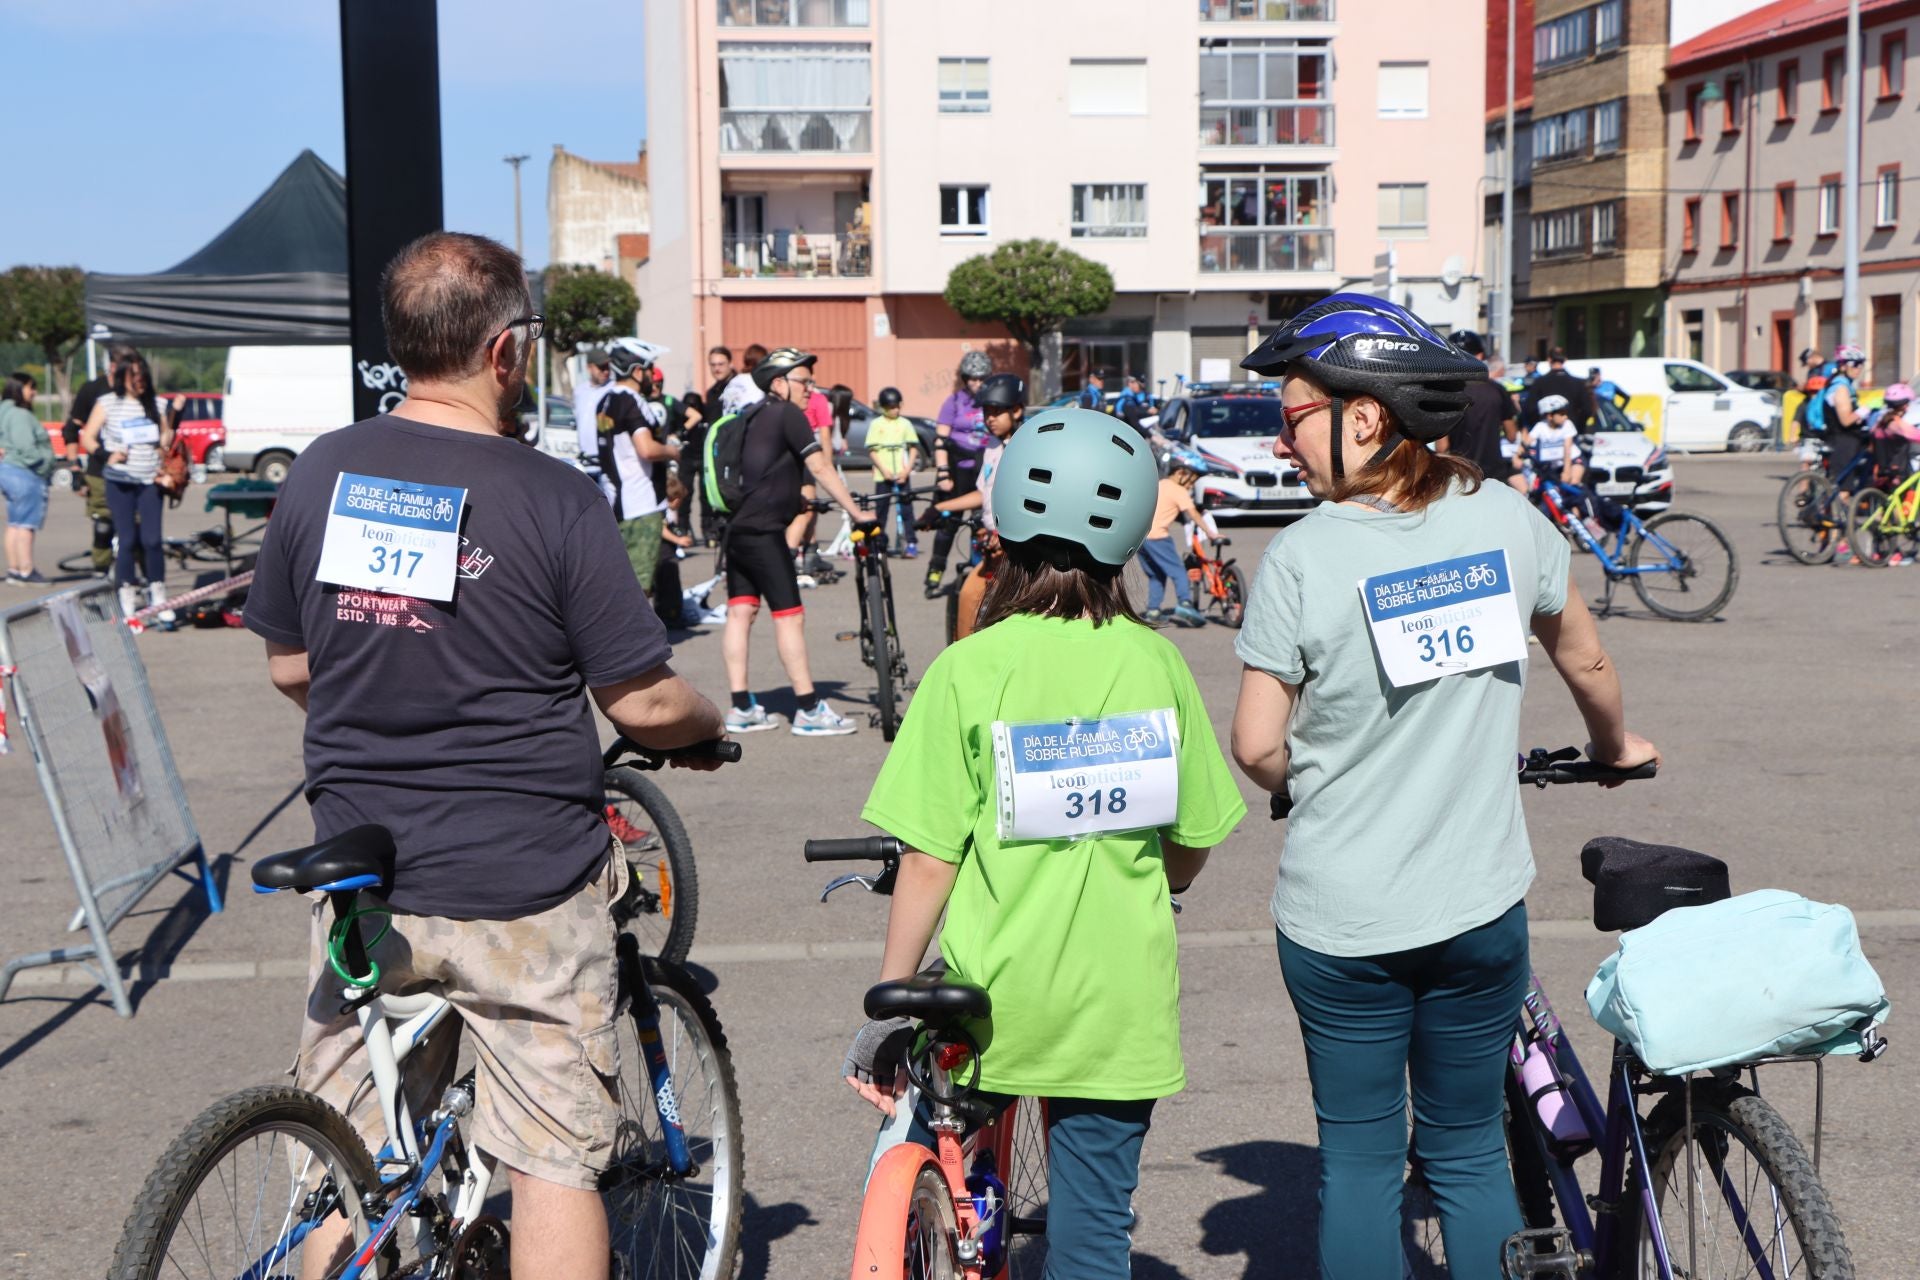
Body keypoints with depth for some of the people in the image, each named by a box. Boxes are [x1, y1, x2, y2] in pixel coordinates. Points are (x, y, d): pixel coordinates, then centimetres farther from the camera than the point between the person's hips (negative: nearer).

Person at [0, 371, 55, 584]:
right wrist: (46, 463, -13)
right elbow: (27, 449, -21)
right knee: (26, 525, -6)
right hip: (25, 473, -10)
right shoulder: (20, 415, -16)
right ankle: (26, 571, -4)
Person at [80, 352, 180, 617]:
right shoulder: (107, 403, 4)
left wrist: (173, 416, -3)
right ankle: (127, 595, 8)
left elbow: (164, 442, 11)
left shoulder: (155, 405, 11)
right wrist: (105, 456, -12)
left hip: (150, 480, 2)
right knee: (127, 539, 0)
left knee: (151, 539, -5)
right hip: (120, 481, -2)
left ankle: (157, 592, 6)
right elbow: (87, 438, 5)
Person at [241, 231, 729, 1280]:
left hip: (360, 881, 4)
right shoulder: (554, 498, -13)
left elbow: (289, 668, 10)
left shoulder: (320, 473, 0)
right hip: (524, 890, -4)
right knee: (554, 1160, 8)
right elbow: (642, 704, -10)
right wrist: (709, 723, 12)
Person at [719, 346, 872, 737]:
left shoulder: (756, 417, 19)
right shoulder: (787, 414, -7)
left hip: (737, 527, 9)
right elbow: (820, 468, -13)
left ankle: (741, 708, 12)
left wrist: (801, 497, 38)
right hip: (763, 531, -9)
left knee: (740, 613, 9)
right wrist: (856, 512, -12)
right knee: (790, 616, -5)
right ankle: (809, 710, -2)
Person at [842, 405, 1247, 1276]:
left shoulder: (968, 671, -11)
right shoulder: (1156, 662, -3)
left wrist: (887, 1008, -3)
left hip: (991, 998, -2)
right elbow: (1192, 847, 5)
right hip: (1120, 1002, 2)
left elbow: (929, 861, -12)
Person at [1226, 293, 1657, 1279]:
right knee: (1470, 1150, 16)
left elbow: (1257, 749, -11)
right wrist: (1613, 747, 32)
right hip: (1481, 907, 3)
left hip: (1338, 920, -3)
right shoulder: (1507, 518, -3)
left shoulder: (1301, 557, -15)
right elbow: (1585, 660, 12)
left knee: (1357, 1155, 12)